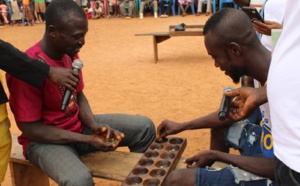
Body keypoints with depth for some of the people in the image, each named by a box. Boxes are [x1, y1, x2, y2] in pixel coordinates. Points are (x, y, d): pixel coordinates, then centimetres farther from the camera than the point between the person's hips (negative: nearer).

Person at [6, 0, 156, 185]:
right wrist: (88, 139, -24)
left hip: (79, 126, 7)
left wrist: (94, 126, -12)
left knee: (144, 126, 1)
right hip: (44, 139, -7)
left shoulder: (70, 53, -4)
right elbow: (31, 129, -23)